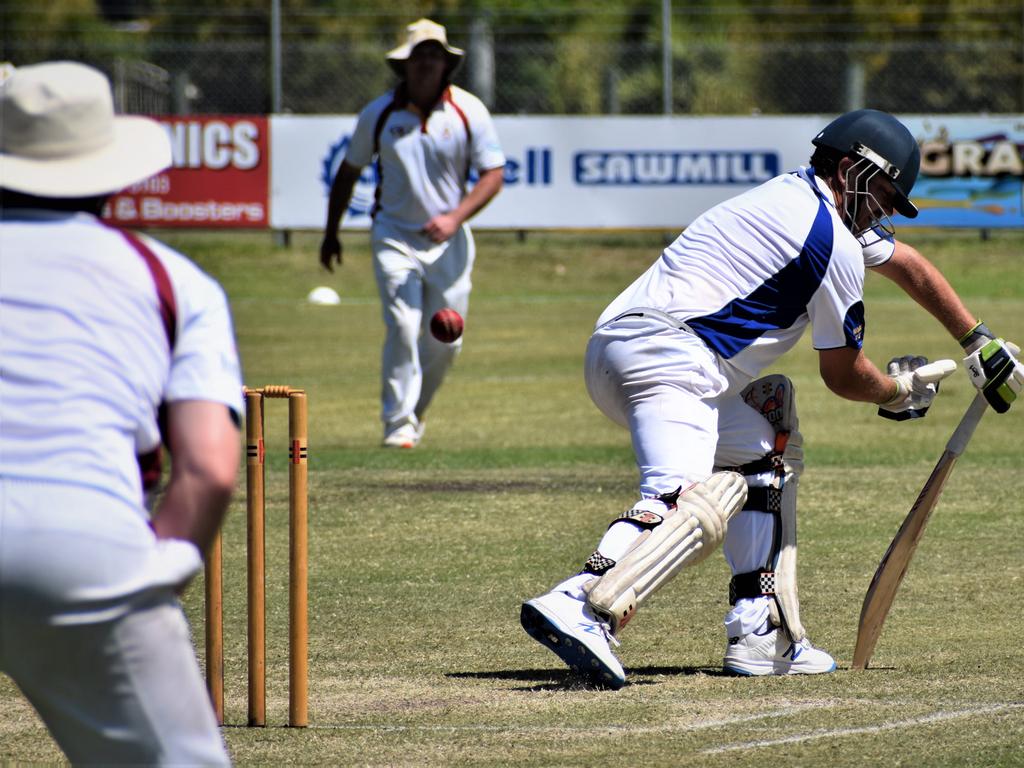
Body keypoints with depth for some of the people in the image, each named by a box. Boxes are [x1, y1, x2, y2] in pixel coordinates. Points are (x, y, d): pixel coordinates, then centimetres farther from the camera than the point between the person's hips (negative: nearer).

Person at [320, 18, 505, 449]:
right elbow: (349, 172, 9)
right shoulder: (379, 114, -3)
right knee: (403, 327, -16)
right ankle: (399, 423, -7)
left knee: (446, 341, 3)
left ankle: (414, 412, 26)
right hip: (394, 237, -1)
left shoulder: (469, 111, -6)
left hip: (448, 240, 1)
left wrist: (455, 217, -20)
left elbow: (493, 175, -6)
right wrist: (331, 234, 13)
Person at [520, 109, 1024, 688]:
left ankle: (760, 634, 16)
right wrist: (900, 391, 29)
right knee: (688, 505, -28)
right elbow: (844, 375, 8)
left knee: (768, 448, 25)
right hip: (665, 355, -10)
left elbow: (907, 265, 39)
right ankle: (581, 608, -51)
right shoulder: (836, 244, -2)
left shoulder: (796, 198, 26)